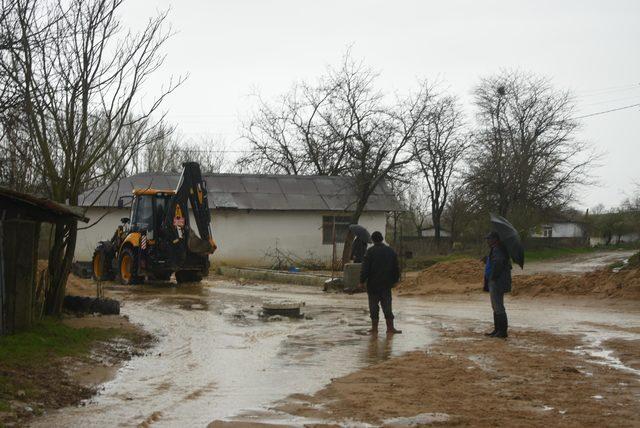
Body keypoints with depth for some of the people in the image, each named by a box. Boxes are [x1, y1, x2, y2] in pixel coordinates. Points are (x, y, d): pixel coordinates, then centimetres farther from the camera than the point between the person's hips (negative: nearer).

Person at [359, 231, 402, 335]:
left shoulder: (370, 251, -9)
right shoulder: (390, 251, 7)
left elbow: (365, 268, -12)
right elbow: (396, 268, 13)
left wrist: (362, 281, -5)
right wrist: (394, 280, 21)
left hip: (373, 284, -4)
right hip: (386, 284, 4)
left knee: (374, 306, 3)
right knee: (387, 305, 7)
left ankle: (374, 328, 5)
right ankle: (390, 328, 3)